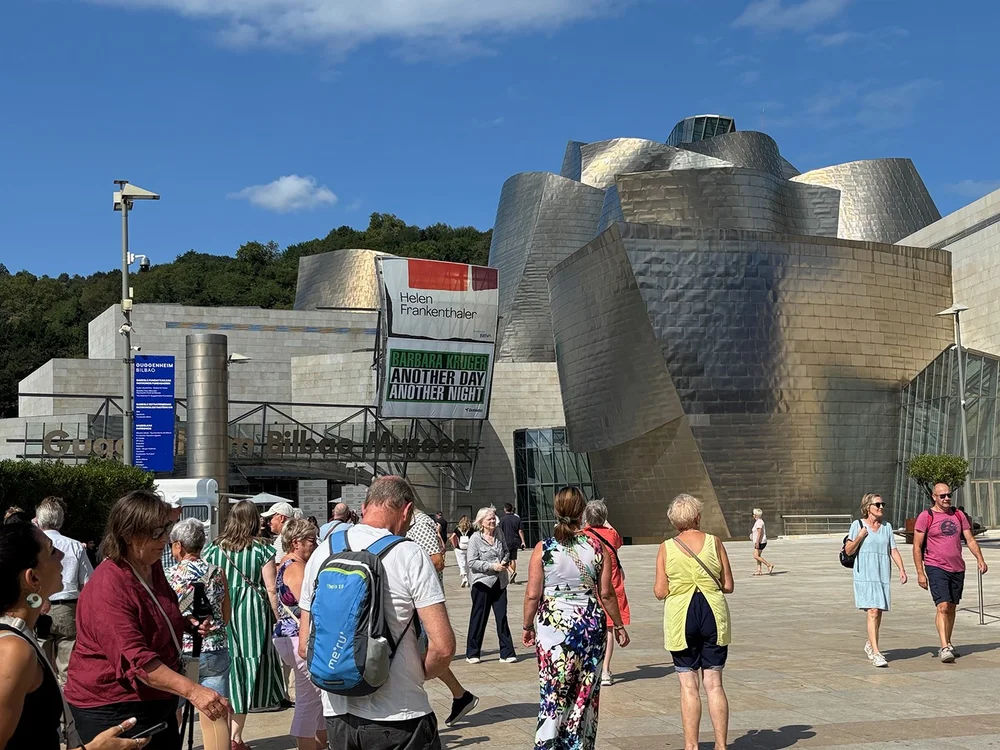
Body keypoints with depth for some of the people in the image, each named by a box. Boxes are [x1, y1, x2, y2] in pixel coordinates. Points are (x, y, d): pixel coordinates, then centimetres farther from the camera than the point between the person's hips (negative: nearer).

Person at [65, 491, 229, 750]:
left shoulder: (152, 568, 6)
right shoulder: (108, 587, -24)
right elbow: (134, 658, -33)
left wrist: (188, 623, 5)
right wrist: (192, 690, -40)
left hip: (157, 701, 9)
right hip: (113, 709, -9)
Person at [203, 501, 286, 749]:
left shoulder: (213, 549, 4)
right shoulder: (262, 550, -3)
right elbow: (271, 590, -5)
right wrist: (277, 618, 3)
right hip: (251, 615, -2)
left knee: (224, 671, 11)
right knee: (245, 672, 5)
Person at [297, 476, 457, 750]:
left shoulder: (322, 555, 3)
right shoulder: (409, 555, -11)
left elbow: (305, 647, 6)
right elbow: (443, 647, -16)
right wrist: (418, 674, 2)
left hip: (337, 716, 5)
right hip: (399, 719, -4)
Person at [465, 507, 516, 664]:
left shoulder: (499, 536, 6)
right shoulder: (475, 539, -9)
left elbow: (506, 551, 20)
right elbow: (472, 563, -12)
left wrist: (504, 561, -2)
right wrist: (492, 566, -18)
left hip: (499, 583, 5)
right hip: (482, 582, -4)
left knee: (502, 617, 4)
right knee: (479, 618, 4)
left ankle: (507, 653, 9)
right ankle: (472, 653, 15)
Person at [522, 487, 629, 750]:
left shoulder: (543, 549, -6)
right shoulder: (596, 546, -3)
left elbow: (533, 594, -5)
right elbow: (607, 593, 0)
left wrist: (528, 625, 9)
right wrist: (618, 624, 12)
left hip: (553, 626, -1)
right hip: (591, 624, 1)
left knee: (553, 692, 4)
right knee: (585, 693, 10)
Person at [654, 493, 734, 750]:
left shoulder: (666, 548, -4)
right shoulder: (714, 542, -1)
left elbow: (660, 592, -5)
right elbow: (728, 586, 2)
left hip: (681, 618, -1)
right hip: (713, 615, 1)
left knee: (689, 687, 5)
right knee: (714, 684, 7)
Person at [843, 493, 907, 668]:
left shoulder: (887, 526, 12)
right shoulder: (858, 525, 0)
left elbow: (893, 550, 10)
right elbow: (848, 551, 1)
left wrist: (901, 569, -2)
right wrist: (859, 537, -14)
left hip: (883, 574, 5)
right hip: (865, 574, -4)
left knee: (879, 611, 11)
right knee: (873, 611, -15)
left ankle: (870, 644, 33)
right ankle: (875, 652, -16)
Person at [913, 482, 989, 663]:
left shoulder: (958, 516, 11)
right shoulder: (926, 517, -4)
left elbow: (970, 540, 11)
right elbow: (917, 547, -5)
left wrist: (980, 559, -5)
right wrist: (920, 572, -11)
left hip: (957, 568, 5)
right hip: (936, 568, -5)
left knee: (951, 608, 12)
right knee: (943, 606, -16)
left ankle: (948, 645, 24)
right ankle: (944, 648, -20)